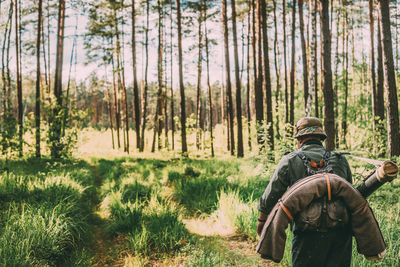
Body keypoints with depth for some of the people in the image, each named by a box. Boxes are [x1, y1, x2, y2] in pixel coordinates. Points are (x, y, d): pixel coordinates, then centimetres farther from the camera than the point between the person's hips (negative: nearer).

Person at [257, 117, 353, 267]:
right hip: (341, 235, 4)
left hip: (309, 236, -3)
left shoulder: (290, 161, -1)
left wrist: (262, 220, 18)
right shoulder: (341, 161, 9)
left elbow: (270, 197, 3)